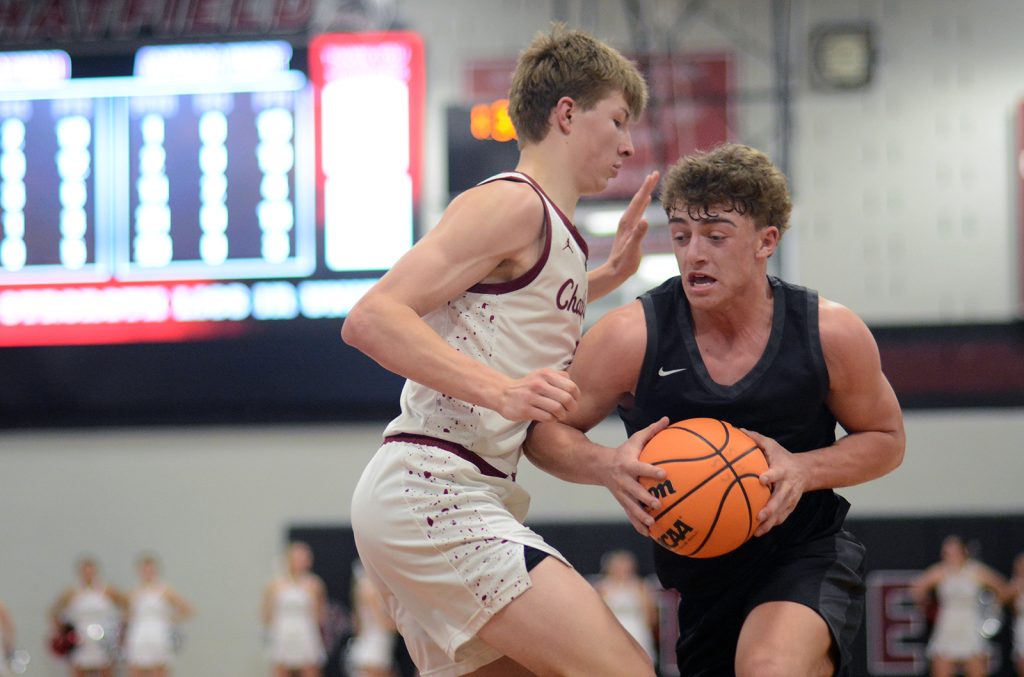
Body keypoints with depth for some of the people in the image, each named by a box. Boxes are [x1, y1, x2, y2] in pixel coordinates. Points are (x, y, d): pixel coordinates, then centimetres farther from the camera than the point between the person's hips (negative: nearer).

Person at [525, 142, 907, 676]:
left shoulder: (829, 334, -12)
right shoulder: (632, 337, -15)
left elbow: (886, 440, 2)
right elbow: (544, 429, -6)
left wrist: (803, 470, -18)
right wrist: (607, 465, -28)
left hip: (807, 557, -3)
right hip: (702, 581, 3)